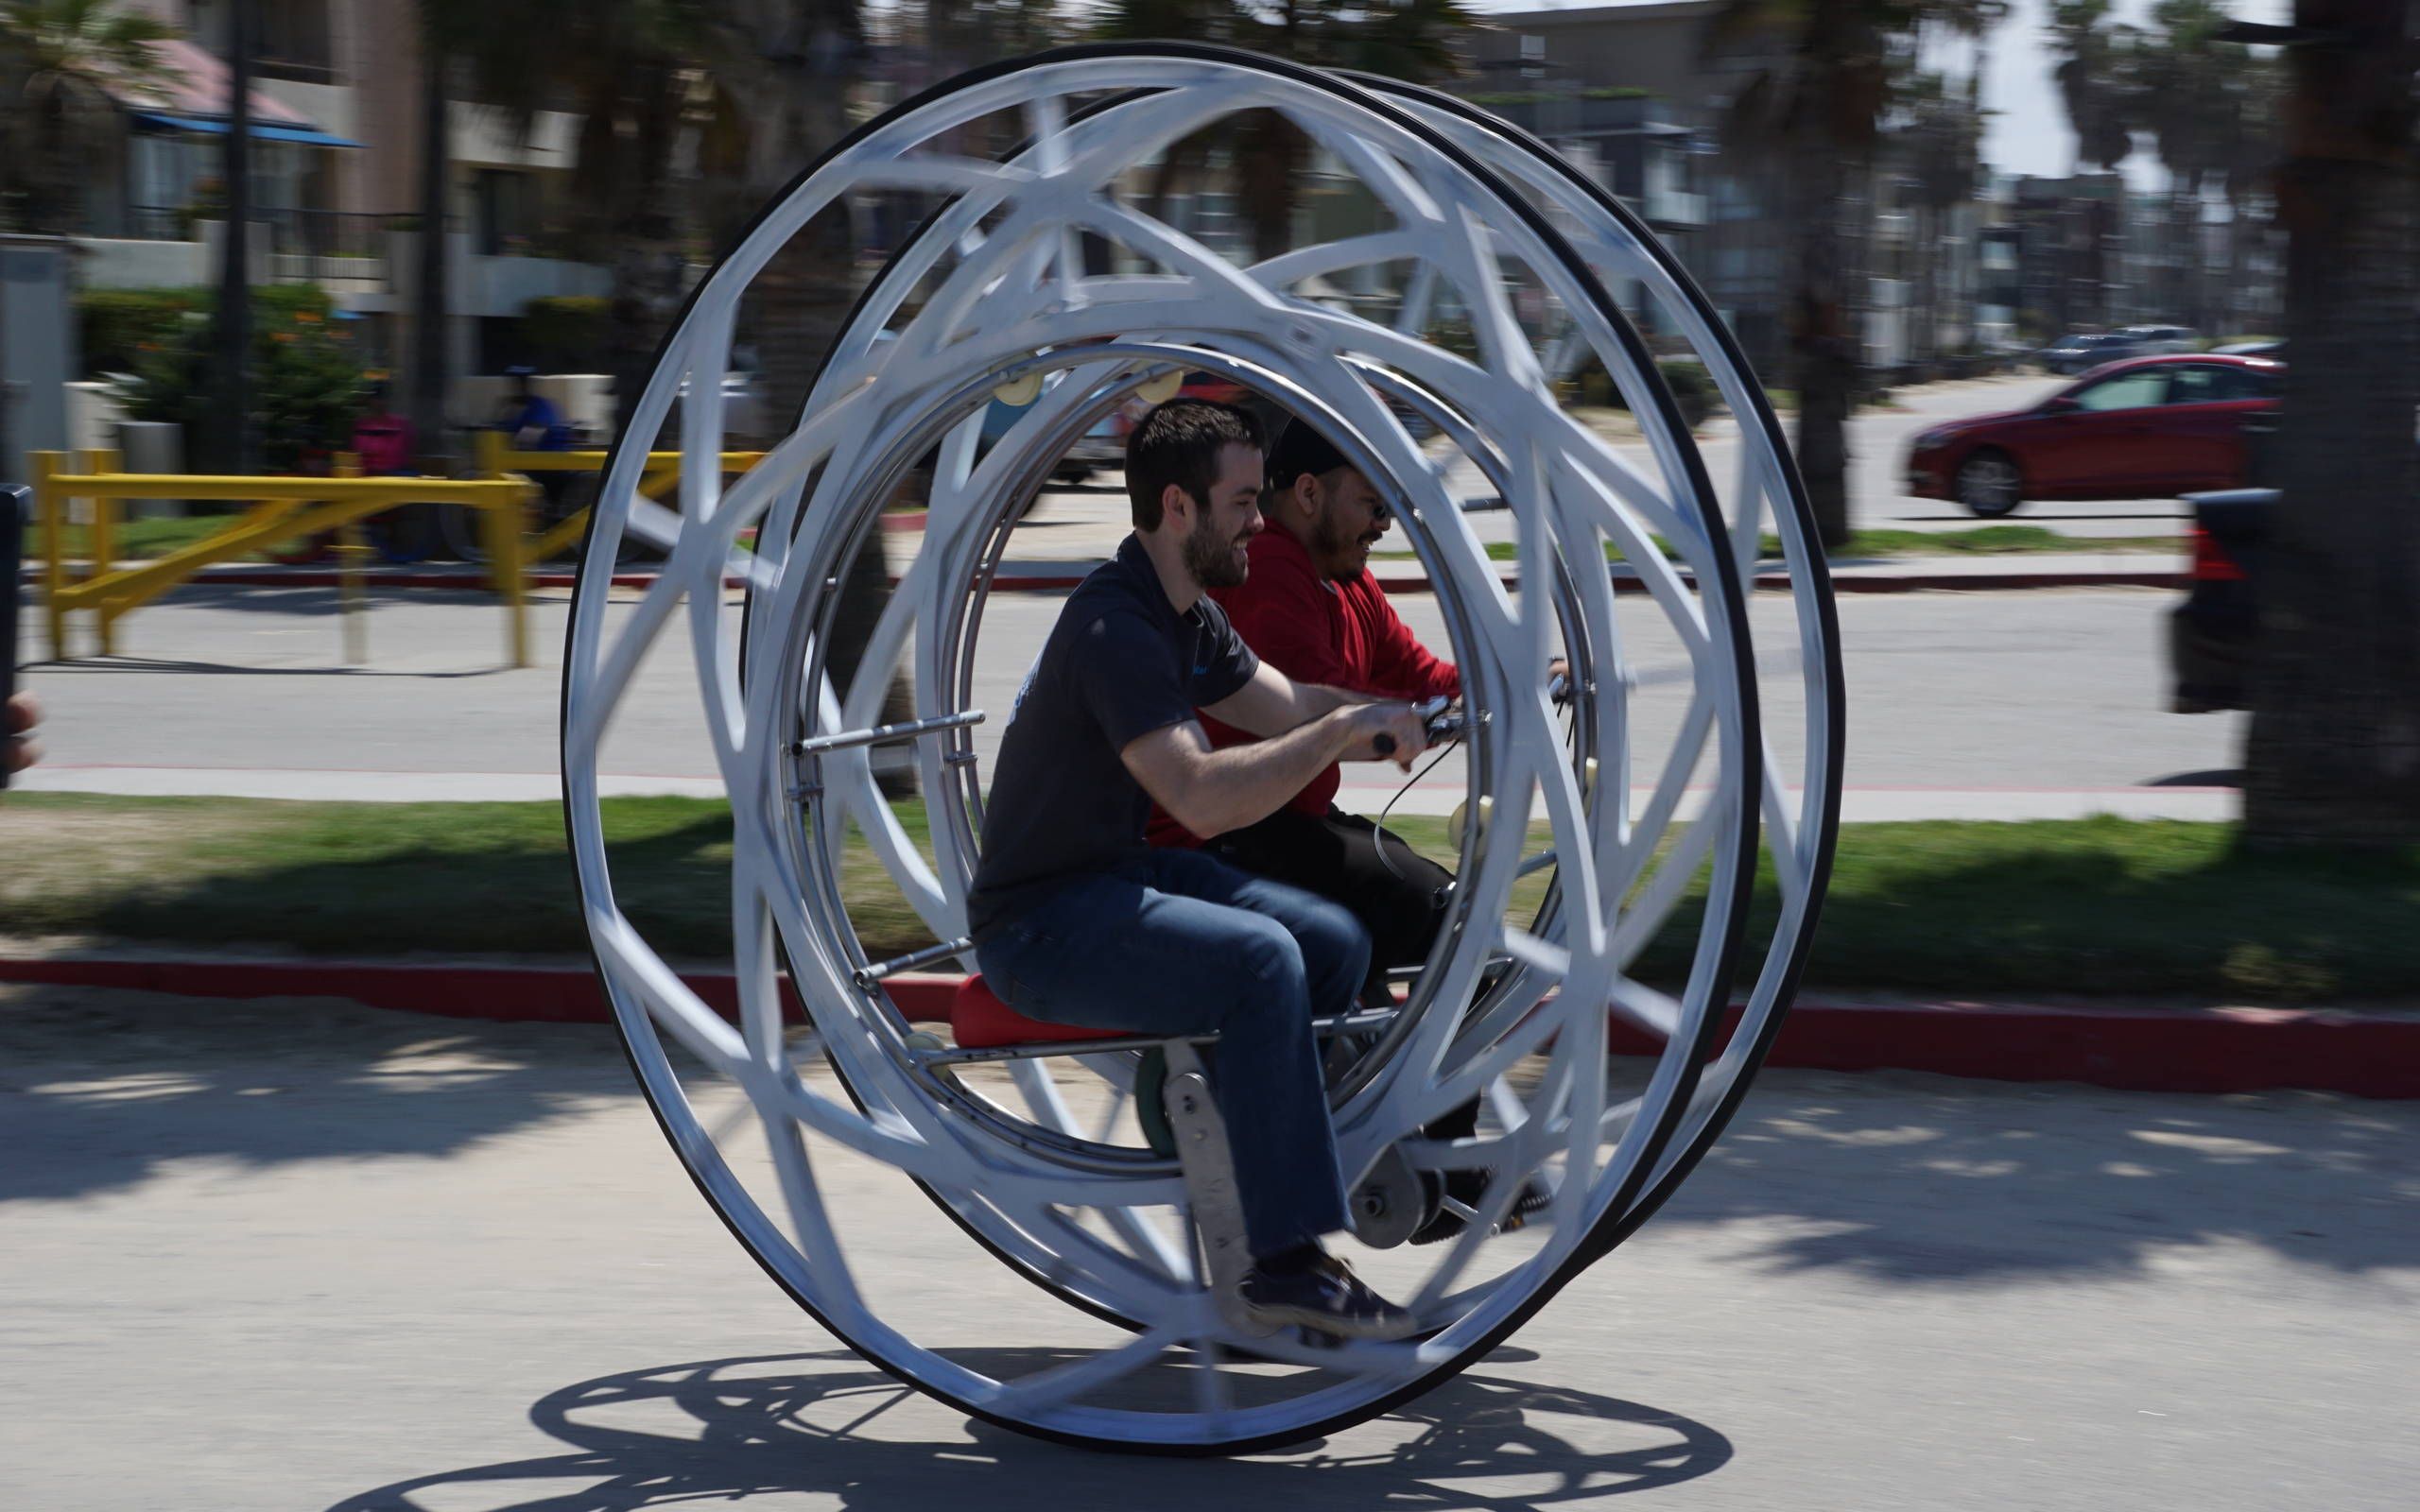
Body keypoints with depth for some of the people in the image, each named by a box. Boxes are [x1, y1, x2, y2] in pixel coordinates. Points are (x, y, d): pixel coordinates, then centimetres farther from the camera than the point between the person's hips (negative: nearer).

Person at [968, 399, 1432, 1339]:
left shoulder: (1188, 618, 10)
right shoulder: (1116, 629, -23)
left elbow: (1287, 709, 16)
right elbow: (1203, 796, -33)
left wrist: (1398, 721, 2)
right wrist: (1344, 732, -28)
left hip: (1117, 876, 10)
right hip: (1042, 926, -10)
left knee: (1334, 942, 2)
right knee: (1260, 959, -28)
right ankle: (1285, 1268, -27)